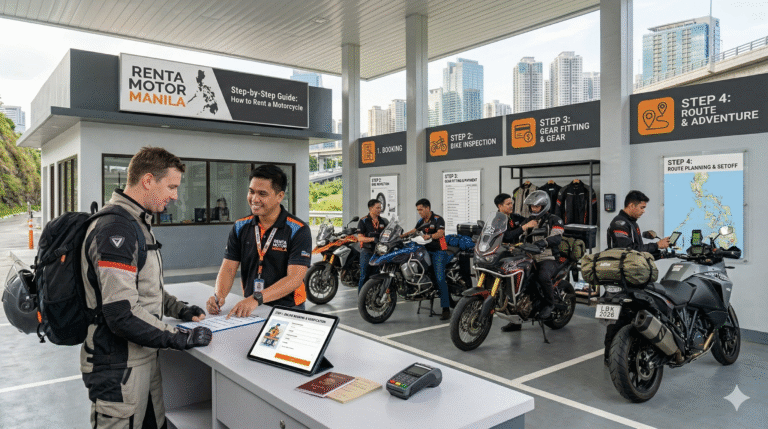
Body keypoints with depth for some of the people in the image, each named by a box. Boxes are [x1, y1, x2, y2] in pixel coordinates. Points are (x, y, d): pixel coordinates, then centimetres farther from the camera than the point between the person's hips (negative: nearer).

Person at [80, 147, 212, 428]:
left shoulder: (137, 224, 12)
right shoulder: (114, 230, -22)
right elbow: (123, 315, -27)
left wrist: (179, 309, 9)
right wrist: (181, 338, -20)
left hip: (145, 359, 10)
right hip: (119, 370, -10)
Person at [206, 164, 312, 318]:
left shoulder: (299, 230, -8)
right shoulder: (240, 227, 10)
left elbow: (295, 278, -17)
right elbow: (228, 268, 5)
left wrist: (256, 298, -29)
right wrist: (219, 295, -16)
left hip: (287, 309, -4)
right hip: (249, 310, 4)